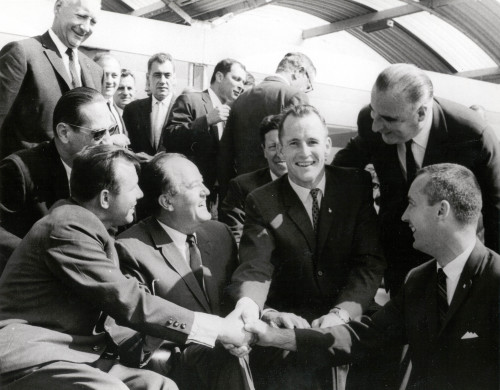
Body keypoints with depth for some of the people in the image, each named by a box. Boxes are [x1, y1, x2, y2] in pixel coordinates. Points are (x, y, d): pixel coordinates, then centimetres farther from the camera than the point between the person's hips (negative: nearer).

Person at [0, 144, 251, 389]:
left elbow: (121, 296, 11)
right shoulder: (69, 225, -16)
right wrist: (216, 328, -15)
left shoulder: (80, 224, 14)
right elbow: (128, 302, -20)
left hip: (77, 354, 8)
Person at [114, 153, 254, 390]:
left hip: (226, 347, 5)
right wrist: (214, 331, -20)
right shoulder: (131, 249, -7)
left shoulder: (219, 233, 12)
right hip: (176, 361, -5)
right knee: (227, 359, -30)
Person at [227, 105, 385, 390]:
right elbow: (256, 267, -11)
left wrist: (341, 313, -20)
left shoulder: (358, 185, 2)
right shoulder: (262, 202, 1)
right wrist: (248, 305, -35)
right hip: (289, 324, -1)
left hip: (350, 321, 1)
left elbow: (371, 261, -4)